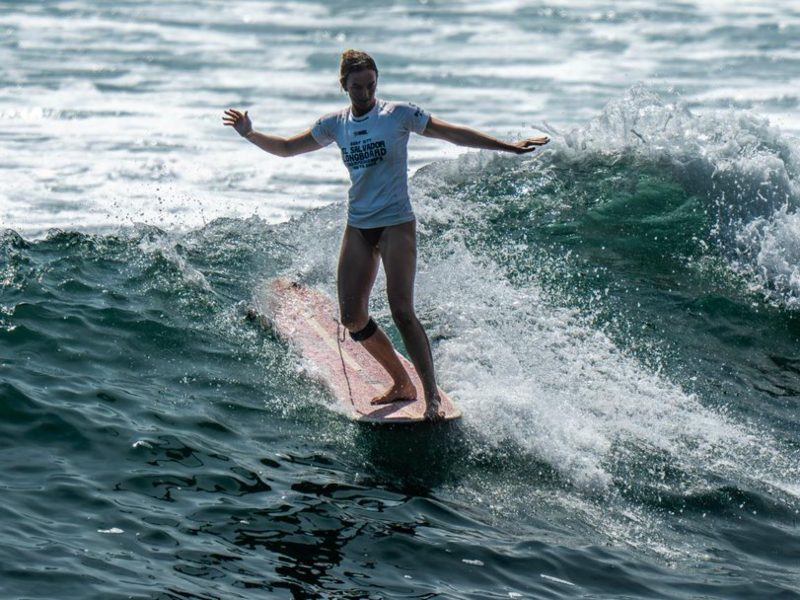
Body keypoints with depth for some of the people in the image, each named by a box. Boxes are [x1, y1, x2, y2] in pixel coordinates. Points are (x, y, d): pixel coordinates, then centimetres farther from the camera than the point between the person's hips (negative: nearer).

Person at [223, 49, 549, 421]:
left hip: (396, 223, -5)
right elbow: (286, 148, 15)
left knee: (402, 312, -16)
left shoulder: (399, 114, -5)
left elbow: (453, 134, -5)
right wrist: (249, 134, -1)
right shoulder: (336, 124, 7)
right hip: (358, 227, 5)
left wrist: (509, 147, -10)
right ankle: (402, 384, 14)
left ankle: (432, 397, -10)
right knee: (352, 317, 0)